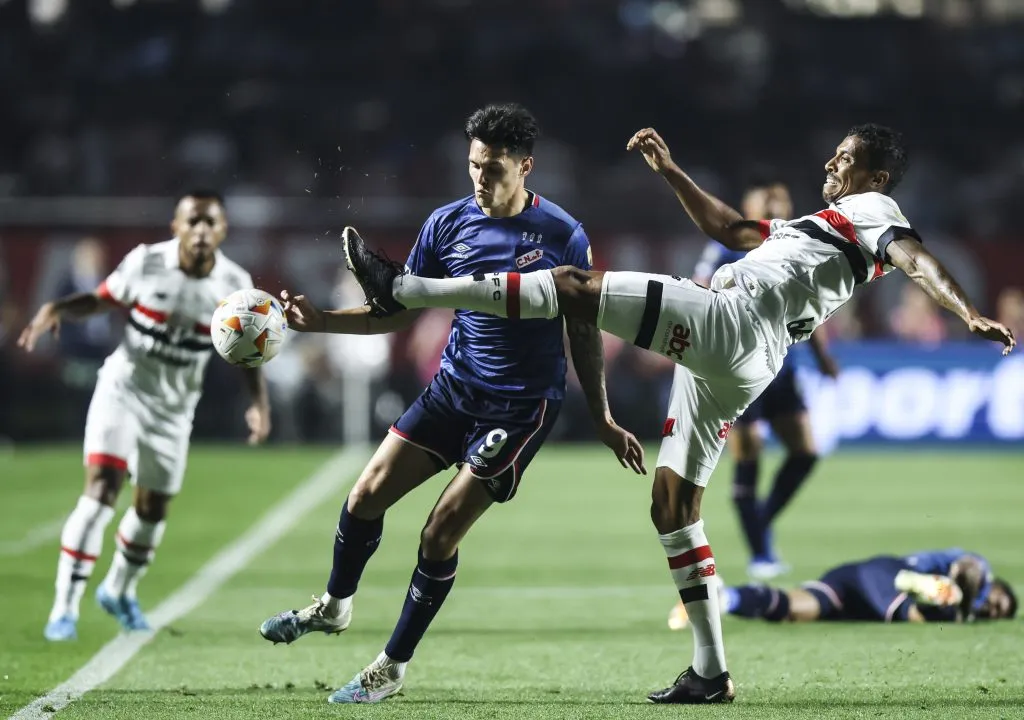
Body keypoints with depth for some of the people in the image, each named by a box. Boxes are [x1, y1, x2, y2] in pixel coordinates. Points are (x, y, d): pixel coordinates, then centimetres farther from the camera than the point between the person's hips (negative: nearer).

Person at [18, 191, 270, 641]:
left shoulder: (234, 285, -10)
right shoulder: (146, 263, -15)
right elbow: (102, 299, -1)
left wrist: (260, 402, -11)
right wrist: (55, 309, -19)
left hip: (173, 409, 3)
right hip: (123, 389, -3)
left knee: (153, 508, 13)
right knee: (101, 489, -19)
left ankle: (120, 592, 41)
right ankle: (65, 608, -16)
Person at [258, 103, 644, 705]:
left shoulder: (563, 236, -10)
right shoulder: (448, 224, 0)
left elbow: (584, 331, 1)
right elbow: (402, 311, 7)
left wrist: (604, 421, 4)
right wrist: (321, 321, -6)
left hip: (522, 405, -4)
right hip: (453, 388, 4)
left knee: (441, 535, -10)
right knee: (368, 495, -2)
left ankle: (394, 666, 6)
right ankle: (334, 606, 26)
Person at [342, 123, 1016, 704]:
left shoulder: (873, 210, 8)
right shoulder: (820, 222, 35)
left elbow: (918, 260, -11)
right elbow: (729, 227, 42)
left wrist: (970, 313, -29)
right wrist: (672, 171, 41)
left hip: (731, 319, -10)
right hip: (727, 366, 10)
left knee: (573, 286, -13)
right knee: (673, 505, 11)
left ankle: (404, 289, -16)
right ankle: (711, 672, 9)